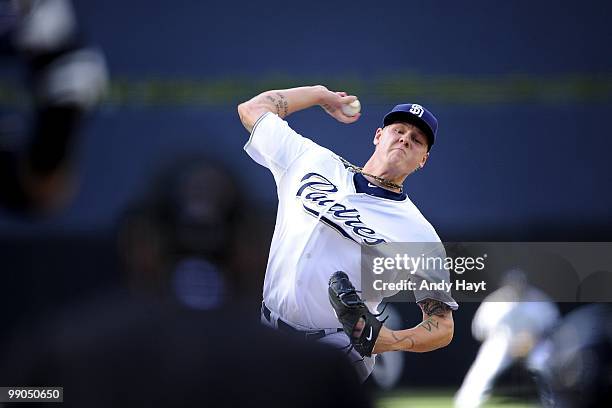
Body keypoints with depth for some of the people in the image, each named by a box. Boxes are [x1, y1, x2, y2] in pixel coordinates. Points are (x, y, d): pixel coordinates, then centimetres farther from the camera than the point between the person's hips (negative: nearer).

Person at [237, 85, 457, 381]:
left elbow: (443, 326, 1)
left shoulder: (418, 232, 3)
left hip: (337, 350, -4)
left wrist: (390, 341, -18)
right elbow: (252, 109, 25)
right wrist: (323, 95, 27)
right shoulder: (313, 160, 14)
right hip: (265, 333, 4)